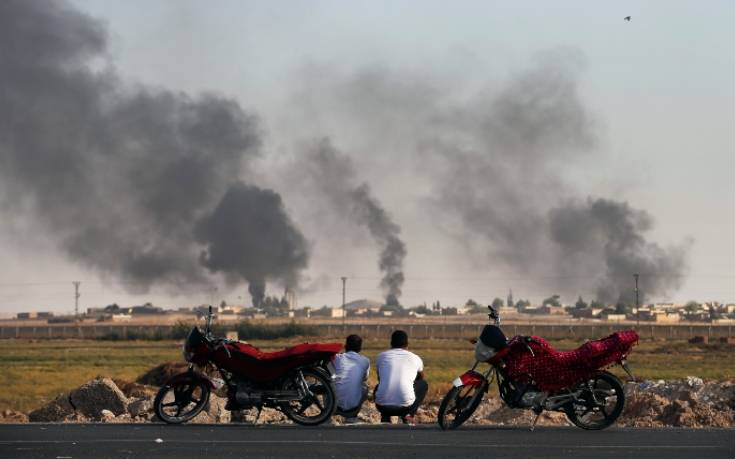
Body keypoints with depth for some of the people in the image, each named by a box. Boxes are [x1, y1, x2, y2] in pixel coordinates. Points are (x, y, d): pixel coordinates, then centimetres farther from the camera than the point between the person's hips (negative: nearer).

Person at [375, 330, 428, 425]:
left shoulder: (382, 356, 14)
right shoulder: (415, 358, 13)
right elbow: (420, 378, 35)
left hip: (382, 406, 2)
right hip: (405, 405, -2)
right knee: (423, 384, 27)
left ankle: (385, 417, 17)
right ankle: (408, 415, 12)